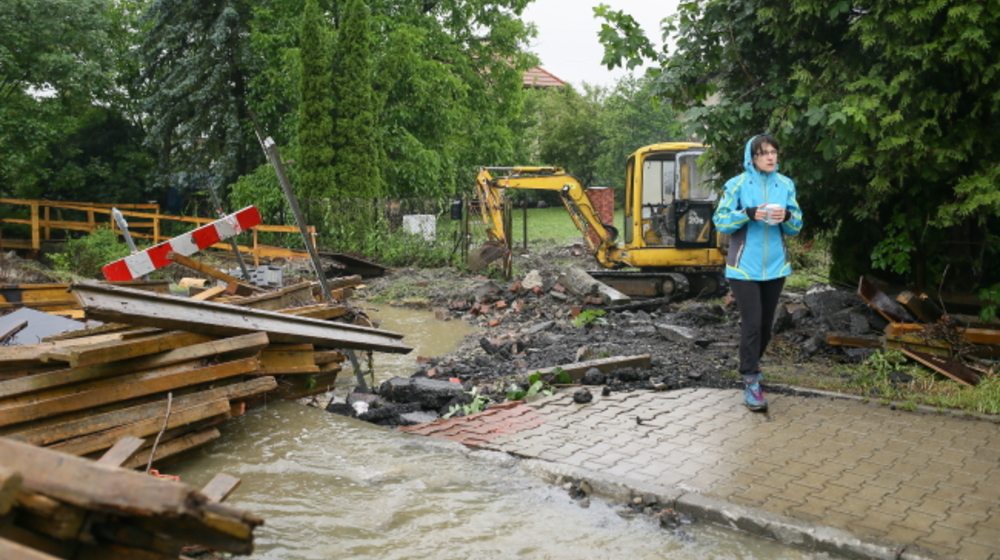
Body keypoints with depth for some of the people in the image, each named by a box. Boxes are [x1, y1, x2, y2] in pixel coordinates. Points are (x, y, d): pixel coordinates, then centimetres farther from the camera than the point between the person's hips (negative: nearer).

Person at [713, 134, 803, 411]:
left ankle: (750, 365, 35)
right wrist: (748, 214, -20)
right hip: (744, 267, -4)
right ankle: (751, 383, -3)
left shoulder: (786, 185, 5)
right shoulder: (737, 184, -5)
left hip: (775, 266, 4)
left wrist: (787, 217, -15)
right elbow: (720, 221, -6)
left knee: (766, 324, 13)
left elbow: (797, 226, 7)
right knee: (752, 323, -10)